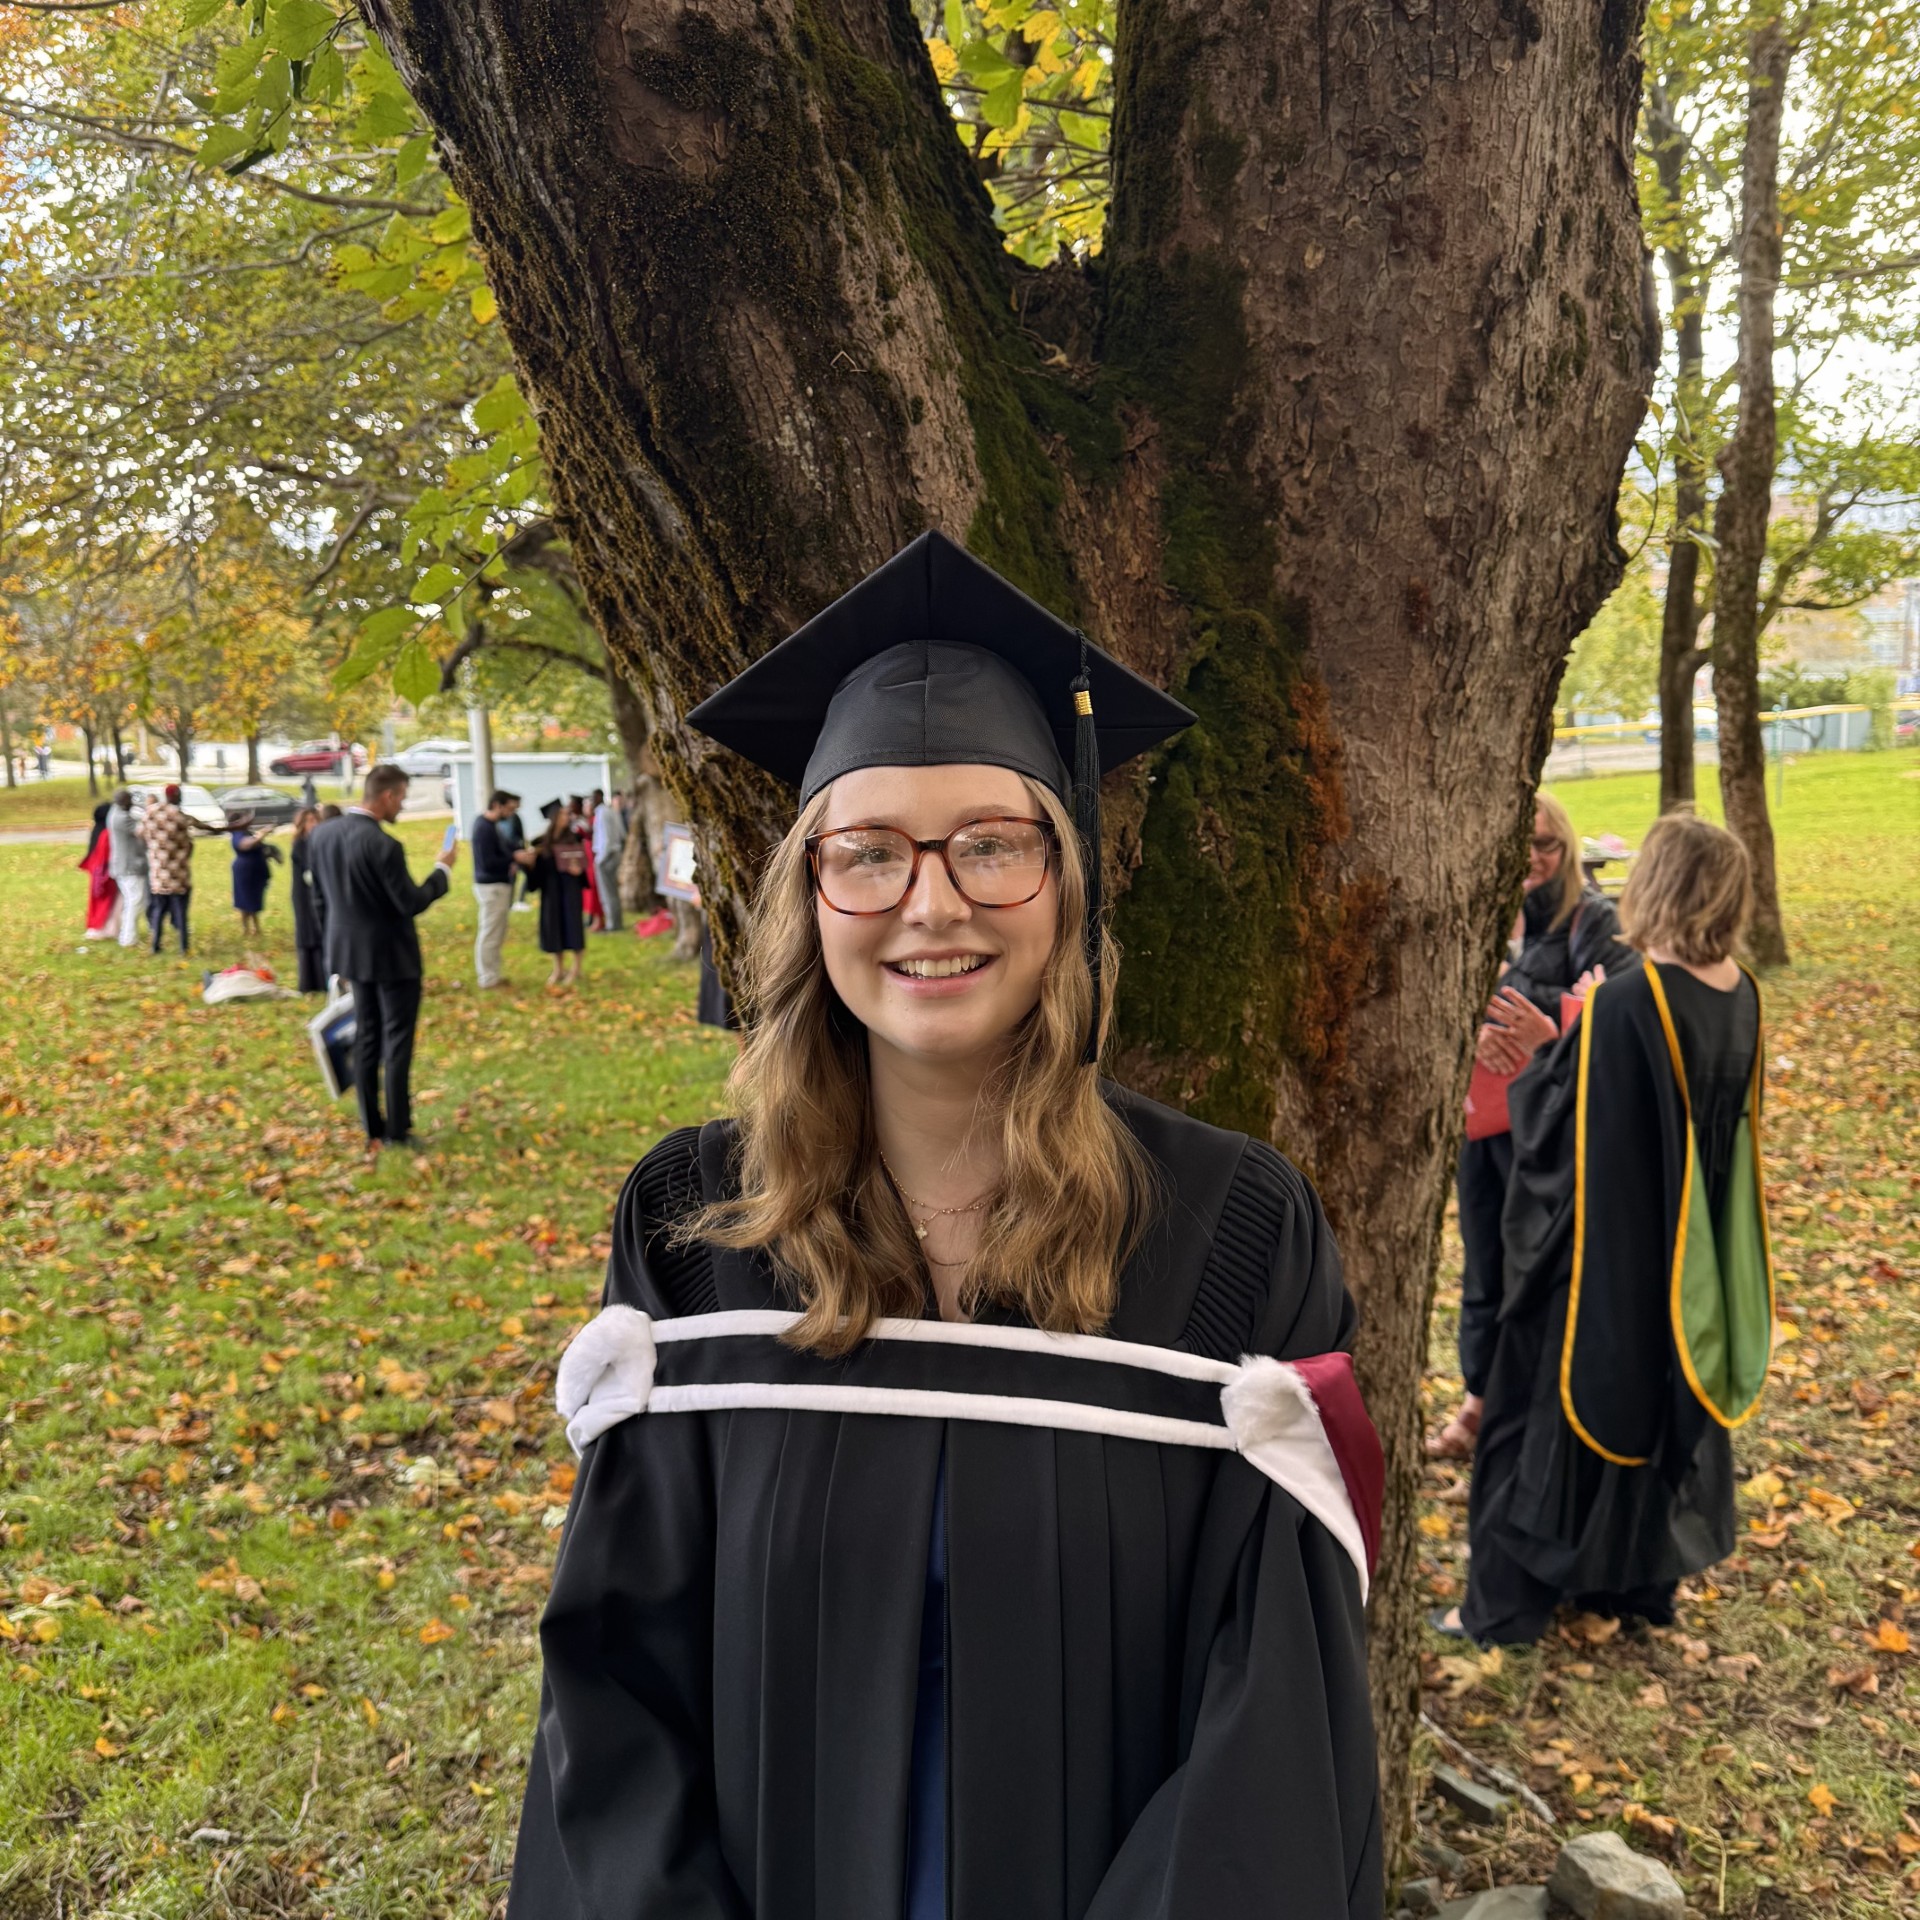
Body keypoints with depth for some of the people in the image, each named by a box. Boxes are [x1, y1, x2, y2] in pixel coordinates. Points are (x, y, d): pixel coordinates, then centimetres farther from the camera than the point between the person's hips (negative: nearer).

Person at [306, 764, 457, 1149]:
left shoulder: (322, 833, -1)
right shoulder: (383, 846, -24)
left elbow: (321, 890, 10)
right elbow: (412, 903, -20)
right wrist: (443, 868, -8)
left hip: (352, 950, 7)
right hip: (391, 955, -7)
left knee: (366, 1037, 15)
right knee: (397, 1042, 3)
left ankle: (372, 1128, 21)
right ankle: (397, 1131, 8)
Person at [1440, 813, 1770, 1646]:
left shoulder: (1624, 1007, -27)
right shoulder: (1740, 995, -3)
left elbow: (1549, 1118, -18)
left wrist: (1568, 1037, -1)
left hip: (1603, 1251, -7)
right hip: (1690, 1256, 7)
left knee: (1553, 1407, 7)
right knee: (1664, 1400, 21)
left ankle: (1506, 1603, 18)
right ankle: (1644, 1579, 36)